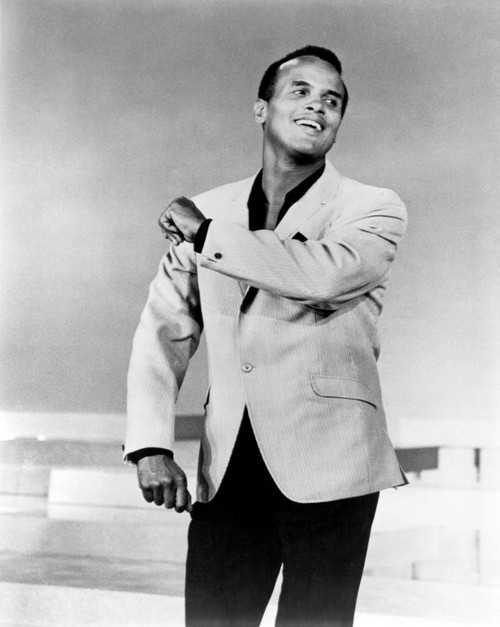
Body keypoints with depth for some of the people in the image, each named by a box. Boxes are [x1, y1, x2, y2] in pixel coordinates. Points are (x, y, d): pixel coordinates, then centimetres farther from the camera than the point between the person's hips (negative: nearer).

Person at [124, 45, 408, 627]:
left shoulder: (373, 209, 1)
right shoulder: (208, 211, 12)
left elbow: (325, 274, -21)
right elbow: (164, 328, 10)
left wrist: (205, 234, -9)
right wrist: (151, 446, -3)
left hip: (326, 465, -3)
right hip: (229, 470, 3)